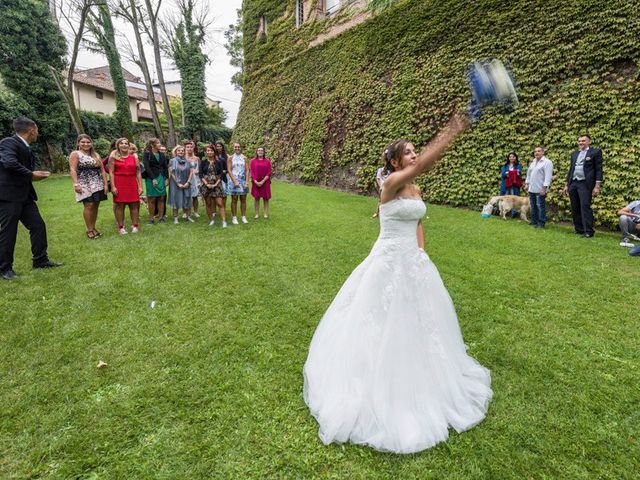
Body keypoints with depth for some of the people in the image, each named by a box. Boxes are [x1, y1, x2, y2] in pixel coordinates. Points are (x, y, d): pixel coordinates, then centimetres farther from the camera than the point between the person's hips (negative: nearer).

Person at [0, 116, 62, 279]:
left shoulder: (26, 148, 13)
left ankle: (40, 260, 22)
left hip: (25, 195, 8)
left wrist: (35, 175, -2)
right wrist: (31, 175, -16)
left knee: (38, 226, 9)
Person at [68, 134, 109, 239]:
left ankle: (93, 228, 14)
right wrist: (76, 184, -18)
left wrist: (105, 184, 6)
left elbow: (102, 170, 14)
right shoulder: (75, 154, 1)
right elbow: (73, 170, -8)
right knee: (89, 205, -11)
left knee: (95, 206, 4)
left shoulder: (96, 155, 16)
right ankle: (89, 230, -3)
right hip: (85, 184, -5)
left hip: (98, 185, 5)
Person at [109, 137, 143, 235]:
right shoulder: (113, 156, 4)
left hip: (132, 184, 2)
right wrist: (113, 186, -10)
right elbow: (111, 172, -1)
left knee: (134, 205, 2)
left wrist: (140, 186, 1)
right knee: (119, 205, 1)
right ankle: (121, 227, 7)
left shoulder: (133, 157, 10)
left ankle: (135, 225, 11)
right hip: (119, 184, -2)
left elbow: (138, 172, 8)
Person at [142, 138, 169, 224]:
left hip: (161, 177, 4)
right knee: (152, 199, -3)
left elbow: (166, 167, 12)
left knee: (161, 198, 3)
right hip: (151, 178, -4)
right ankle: (151, 218, 2)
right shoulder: (146, 154, -1)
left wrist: (166, 178, 1)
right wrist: (153, 179, -16)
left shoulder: (162, 155, 13)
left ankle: (161, 217, 9)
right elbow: (147, 167, -9)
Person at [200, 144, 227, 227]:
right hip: (206, 185, 1)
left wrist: (215, 184, -10)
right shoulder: (203, 162, 6)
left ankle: (224, 221, -9)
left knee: (220, 203, -8)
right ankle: (211, 220, 16)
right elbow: (201, 175, 0)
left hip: (216, 185, -1)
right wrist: (207, 184, -12)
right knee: (208, 204, 5)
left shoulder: (218, 162, 5)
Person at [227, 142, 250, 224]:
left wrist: (247, 182, -8)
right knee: (234, 200, 2)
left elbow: (247, 170, 2)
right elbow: (229, 170, -4)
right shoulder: (230, 158, 2)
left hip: (243, 181, 2)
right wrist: (235, 181, -14)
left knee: (243, 200, 5)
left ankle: (244, 217, 12)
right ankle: (234, 217, 8)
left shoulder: (244, 158, 7)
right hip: (233, 181, -2)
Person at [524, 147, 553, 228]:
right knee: (533, 206, 13)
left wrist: (544, 187, -20)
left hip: (540, 189, -8)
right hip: (531, 189, 8)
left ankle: (541, 223, 0)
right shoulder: (532, 162, 17)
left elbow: (548, 176, -15)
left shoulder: (547, 162, -8)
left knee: (540, 206, -5)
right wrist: (527, 183, 18)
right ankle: (534, 221, 23)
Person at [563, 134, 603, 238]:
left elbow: (598, 169, -4)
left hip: (585, 184, -6)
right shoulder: (574, 154, 18)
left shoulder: (596, 152, 2)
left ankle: (588, 231, -9)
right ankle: (579, 230, 14)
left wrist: (597, 186, -11)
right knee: (575, 208, 6)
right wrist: (566, 184, 16)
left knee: (585, 207, -12)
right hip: (573, 184, 6)